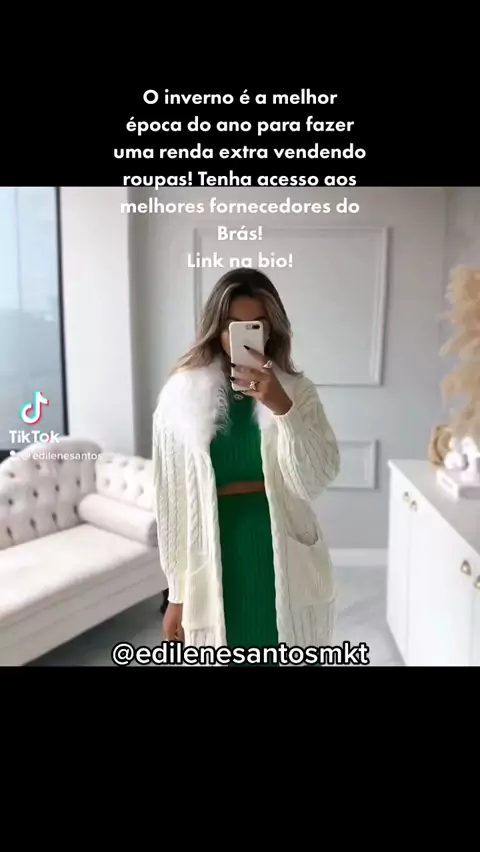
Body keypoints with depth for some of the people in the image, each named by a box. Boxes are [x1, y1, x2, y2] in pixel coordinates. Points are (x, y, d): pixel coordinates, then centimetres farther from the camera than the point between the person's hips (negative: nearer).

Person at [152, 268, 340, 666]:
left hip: (284, 562, 1)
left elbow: (319, 478, -13)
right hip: (217, 563, 0)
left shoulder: (297, 390, -3)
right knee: (224, 656, 13)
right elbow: (173, 499, -2)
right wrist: (178, 591, 2)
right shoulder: (183, 395, -5)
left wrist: (281, 407, -25)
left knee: (288, 657, 15)